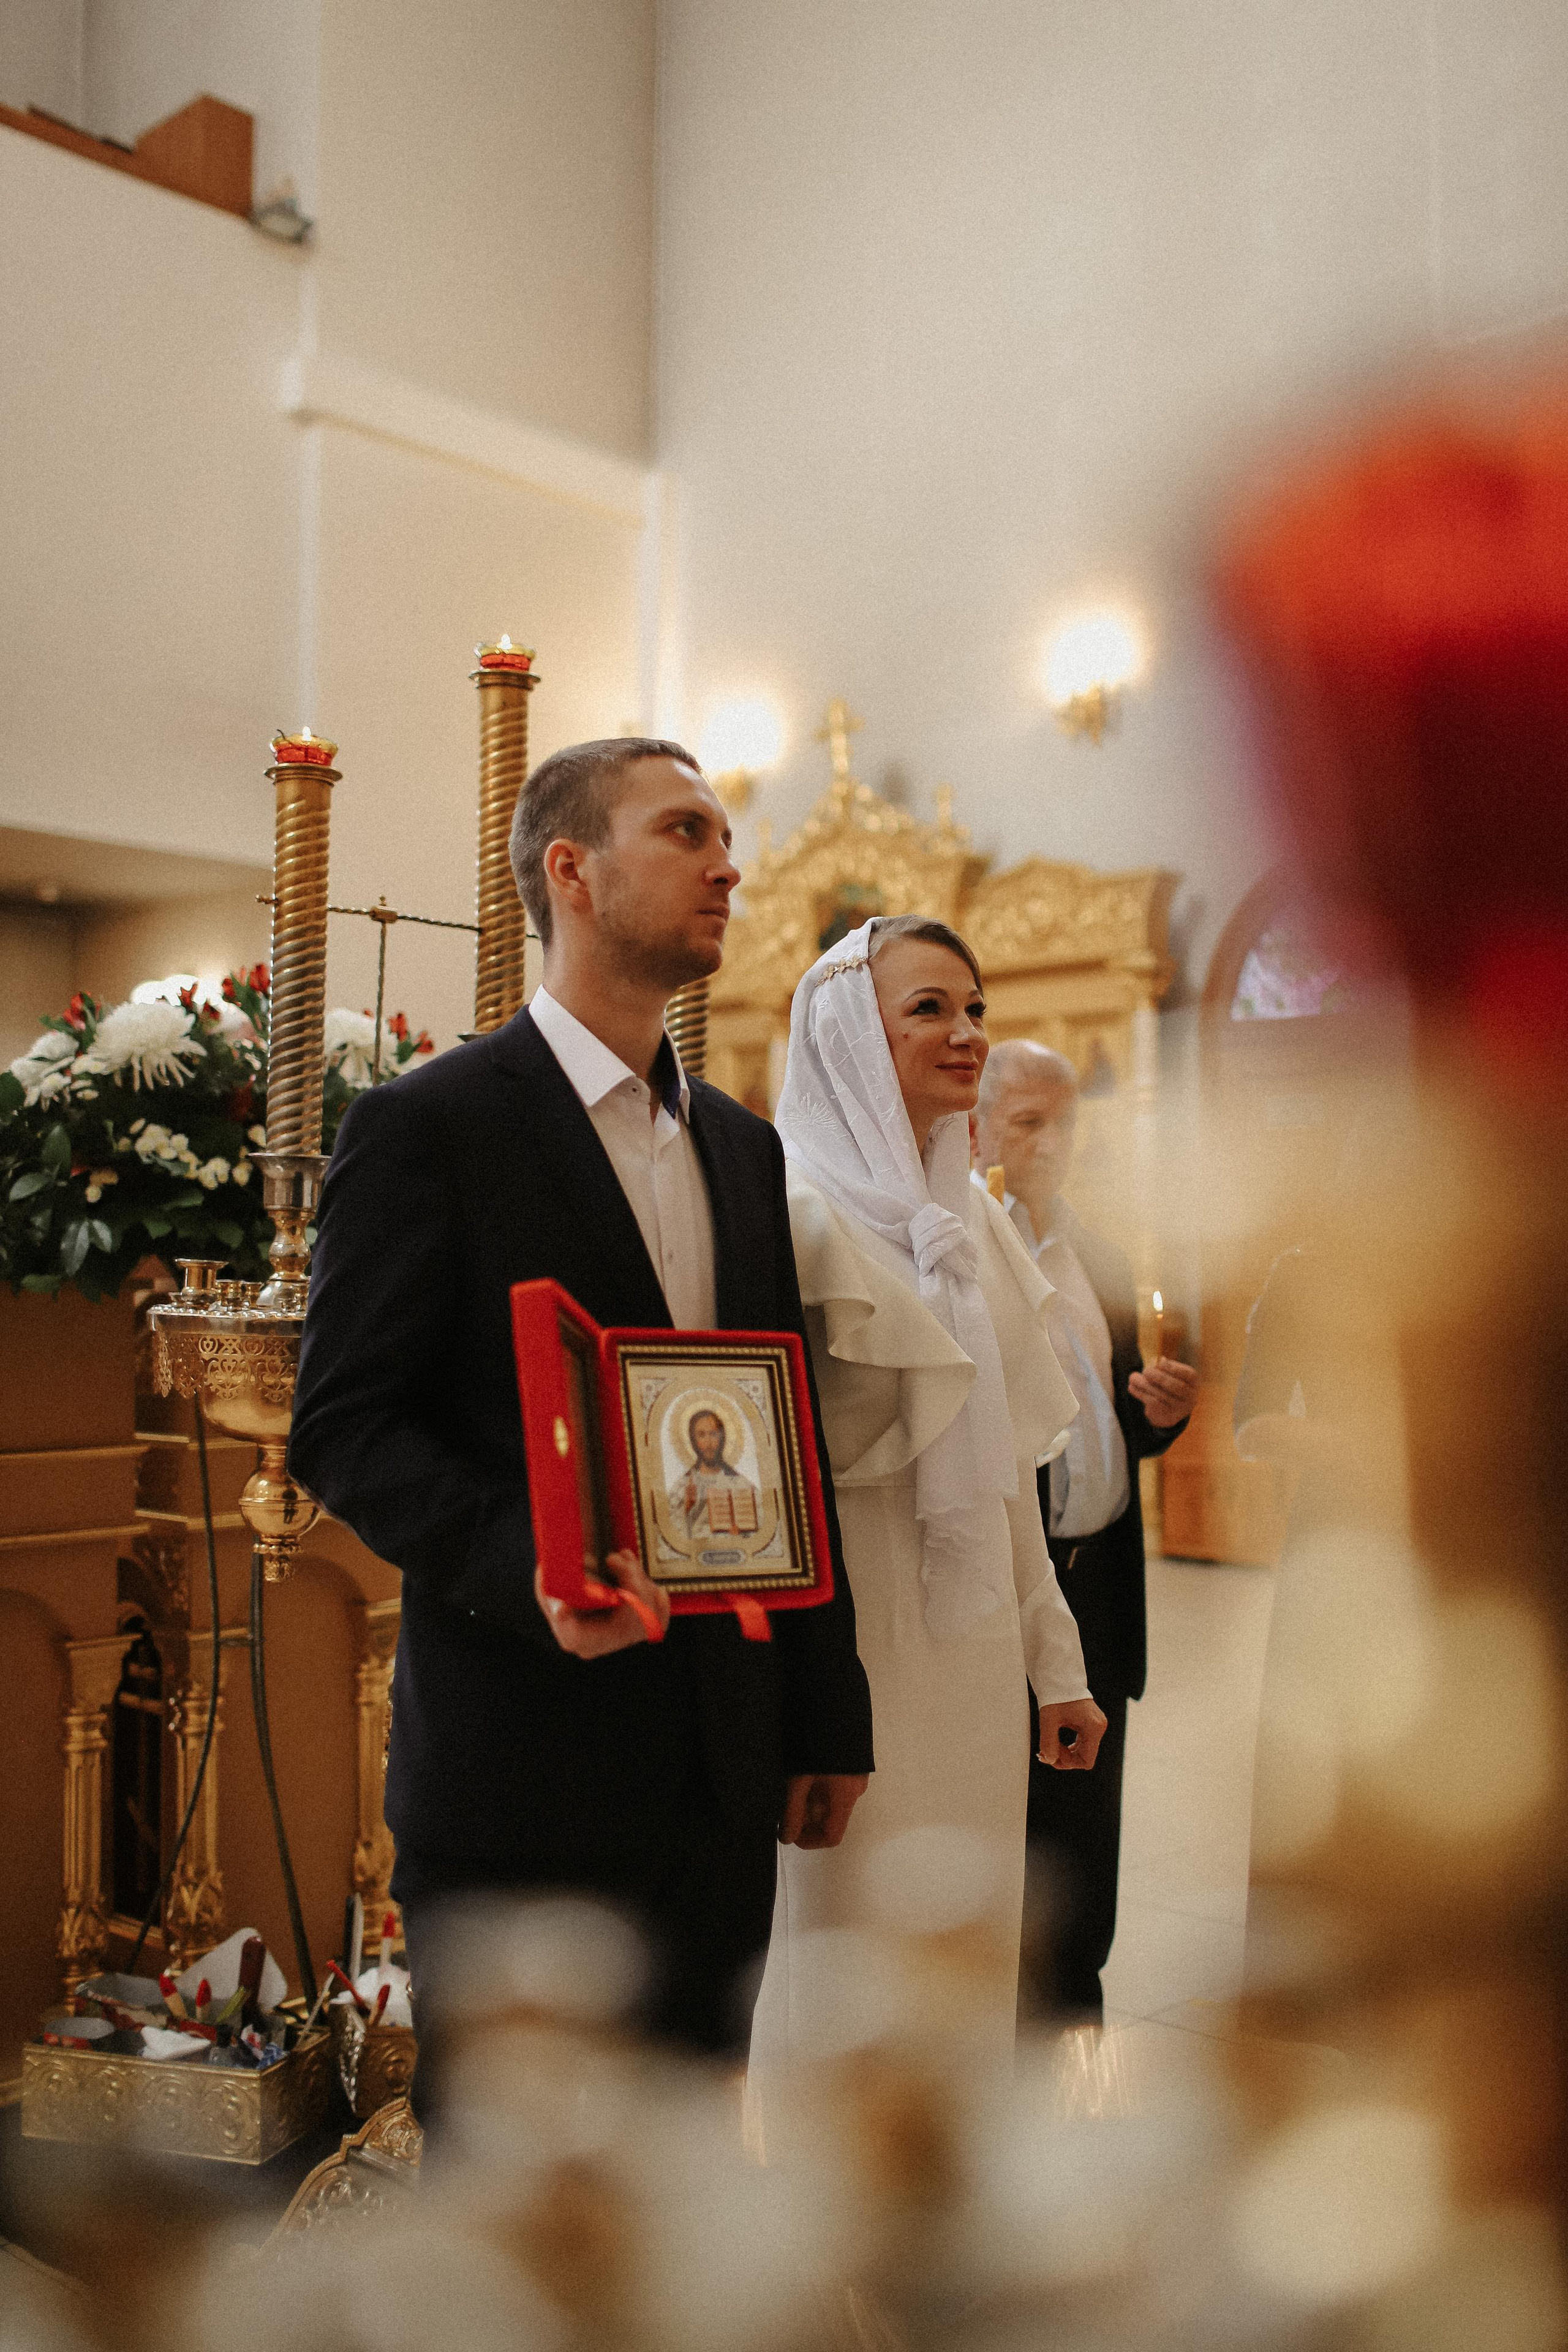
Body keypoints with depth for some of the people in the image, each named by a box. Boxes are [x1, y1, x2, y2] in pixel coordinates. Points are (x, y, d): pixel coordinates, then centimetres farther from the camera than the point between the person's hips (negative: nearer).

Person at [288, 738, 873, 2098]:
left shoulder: (744, 1147, 13)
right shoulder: (428, 1126, -7)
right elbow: (343, 1428, -11)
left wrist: (829, 1717, 12)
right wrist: (528, 1566, -27)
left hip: (723, 1771, 6)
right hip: (521, 1767, -6)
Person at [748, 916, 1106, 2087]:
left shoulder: (977, 1219, 11)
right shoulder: (802, 1210, -12)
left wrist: (1056, 1660, 15)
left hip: (974, 1647, 7)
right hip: (860, 1636, -7)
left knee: (967, 1941, 17)